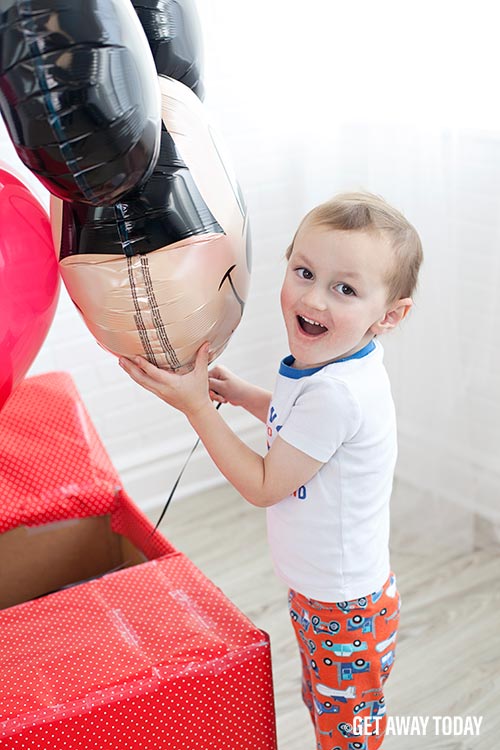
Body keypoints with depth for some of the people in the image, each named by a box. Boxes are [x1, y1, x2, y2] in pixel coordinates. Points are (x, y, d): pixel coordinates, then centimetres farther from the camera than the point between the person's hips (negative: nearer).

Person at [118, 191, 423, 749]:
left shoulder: (337, 394, -35)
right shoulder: (330, 364, -6)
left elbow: (263, 486, -24)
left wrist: (195, 404, -23)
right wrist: (247, 396, 1)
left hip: (345, 609, -9)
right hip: (316, 588, 9)